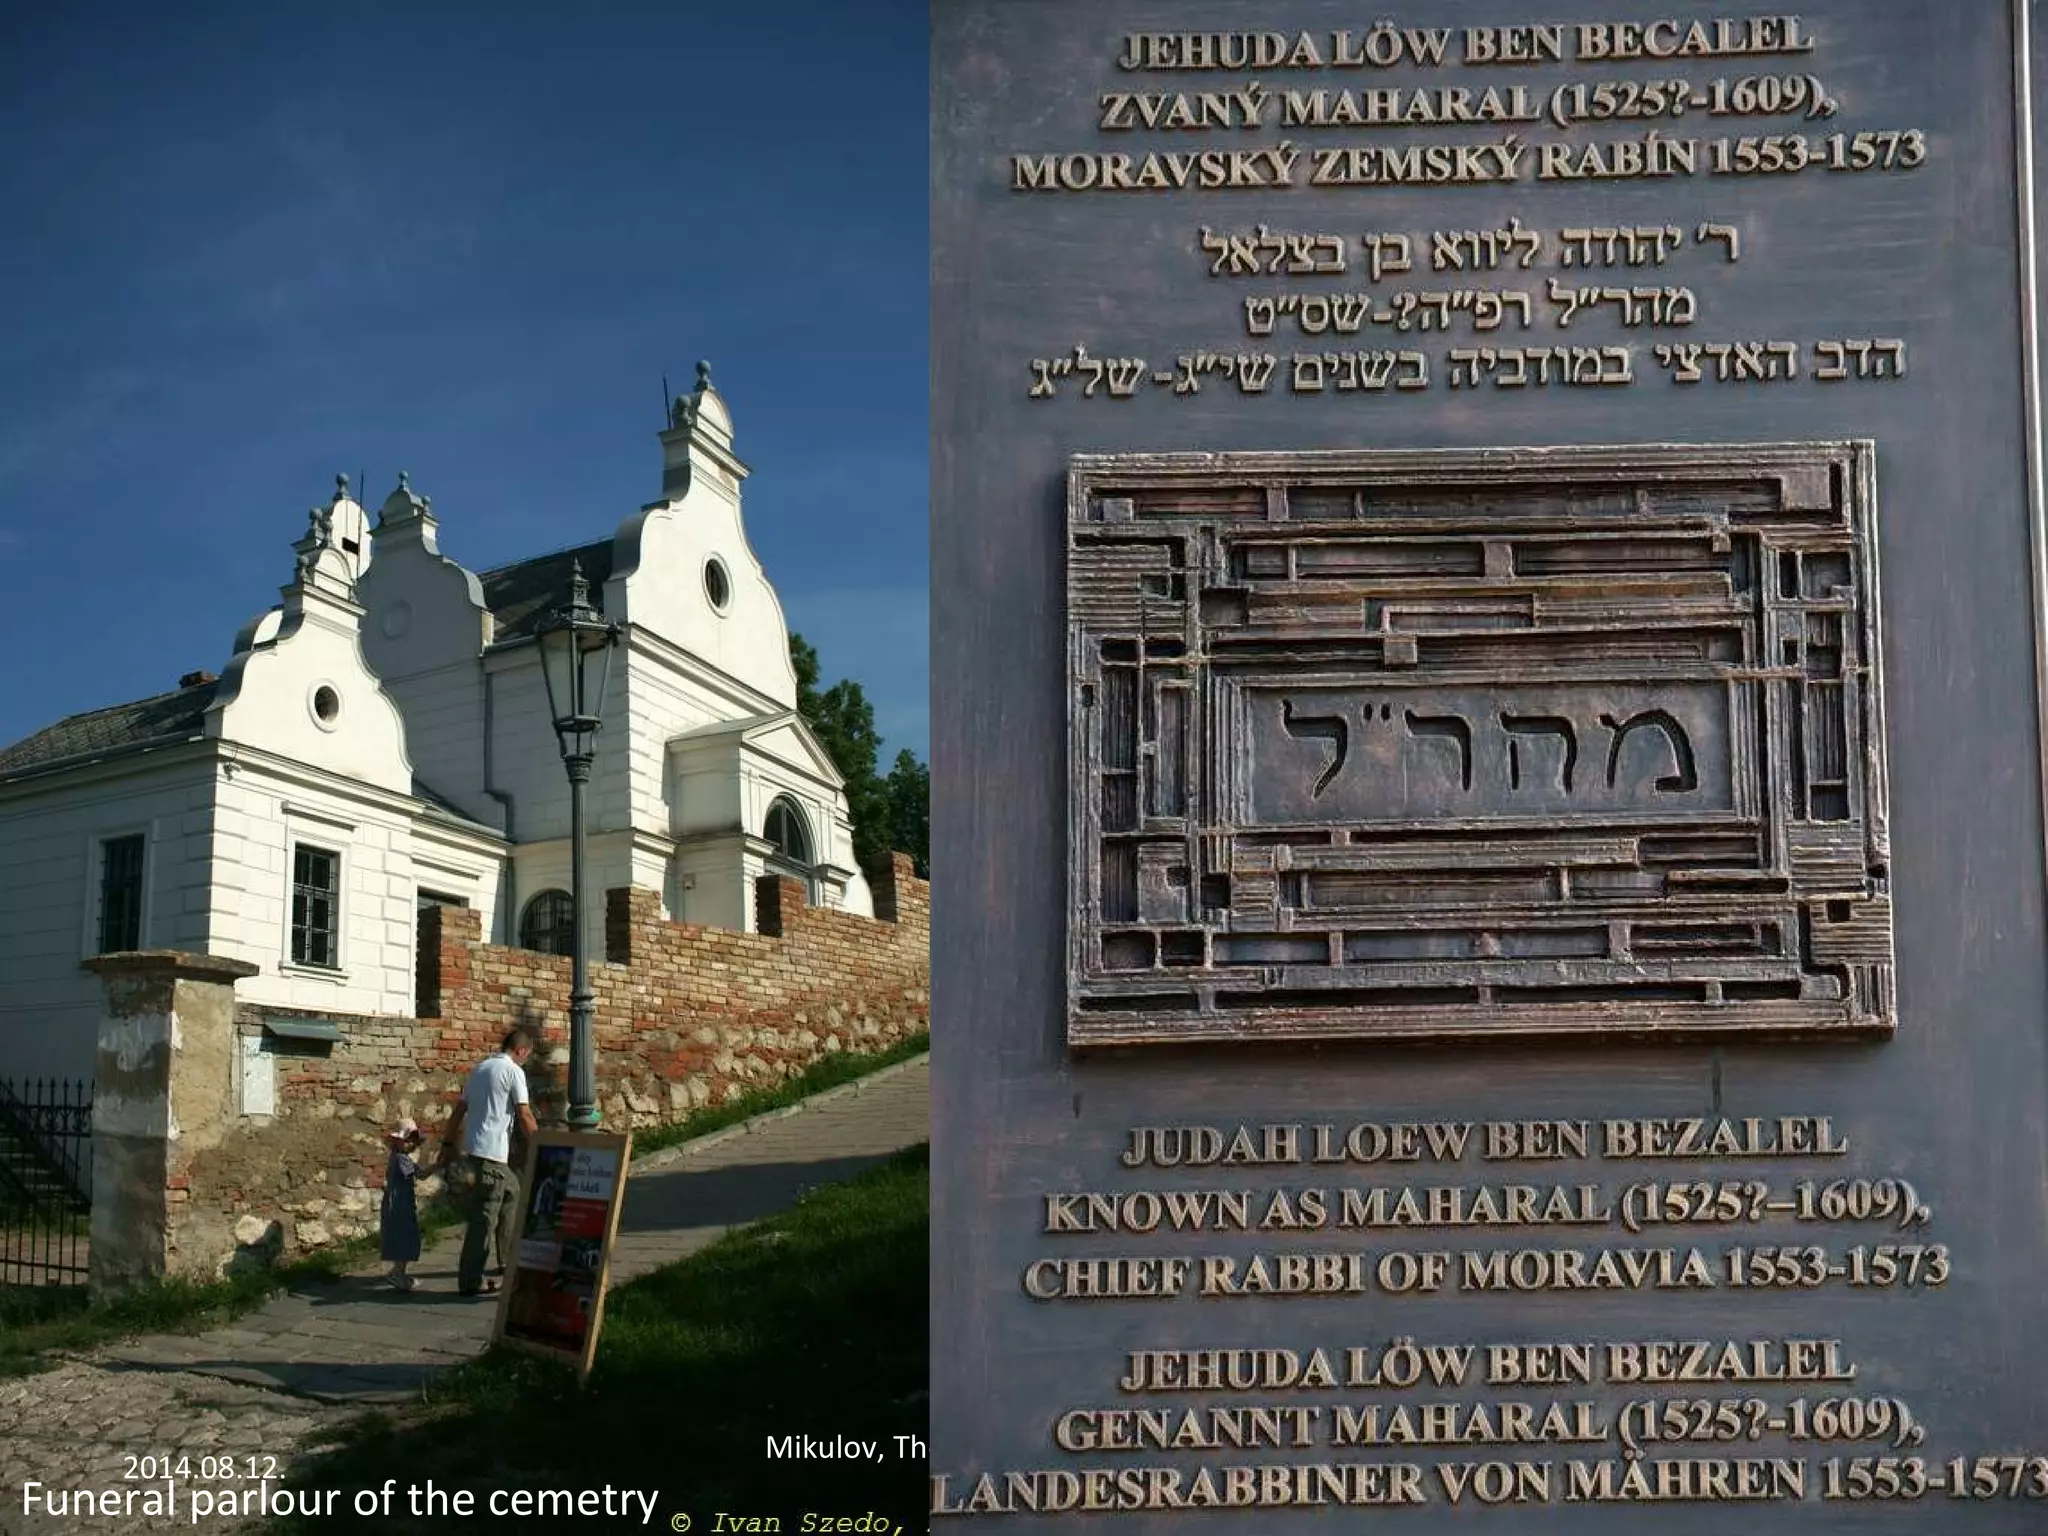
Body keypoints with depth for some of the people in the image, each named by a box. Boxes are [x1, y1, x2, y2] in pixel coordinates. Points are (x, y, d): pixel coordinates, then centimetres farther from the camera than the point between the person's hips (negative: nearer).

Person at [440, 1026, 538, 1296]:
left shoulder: (480, 1068, 15)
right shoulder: (513, 1071, -9)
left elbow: (459, 1110, 18)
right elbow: (524, 1116, -10)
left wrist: (448, 1144, 22)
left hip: (473, 1146, 9)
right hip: (492, 1151, -9)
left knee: (512, 1193, 24)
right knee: (484, 1217, -6)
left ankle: (508, 1260, 29)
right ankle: (471, 1281, -5)